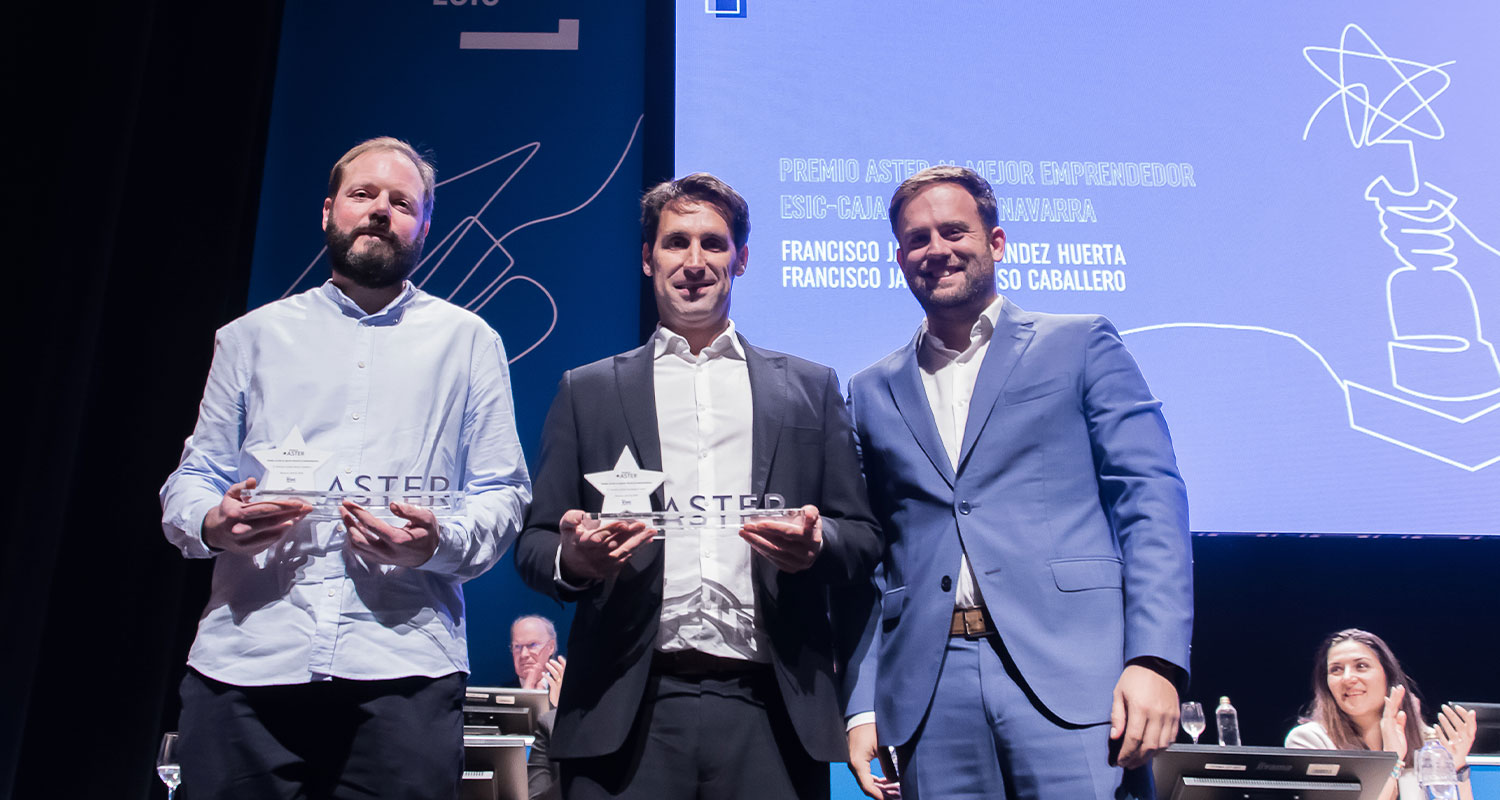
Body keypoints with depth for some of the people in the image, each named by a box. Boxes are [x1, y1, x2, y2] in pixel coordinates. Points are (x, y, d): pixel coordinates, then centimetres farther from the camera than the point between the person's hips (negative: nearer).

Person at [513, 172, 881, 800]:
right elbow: (533, 544, 10)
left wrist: (815, 544, -11)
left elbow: (863, 539, 11)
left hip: (770, 712, 1)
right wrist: (574, 558, -13)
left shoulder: (811, 388, 14)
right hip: (629, 711, 0)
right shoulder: (587, 391, 13)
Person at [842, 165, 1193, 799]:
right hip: (929, 693, 3)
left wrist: (1155, 659, -12)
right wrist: (861, 705, 7)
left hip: (1070, 675, -2)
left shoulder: (1081, 345, 8)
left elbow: (1151, 500, 0)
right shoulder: (872, 392, 15)